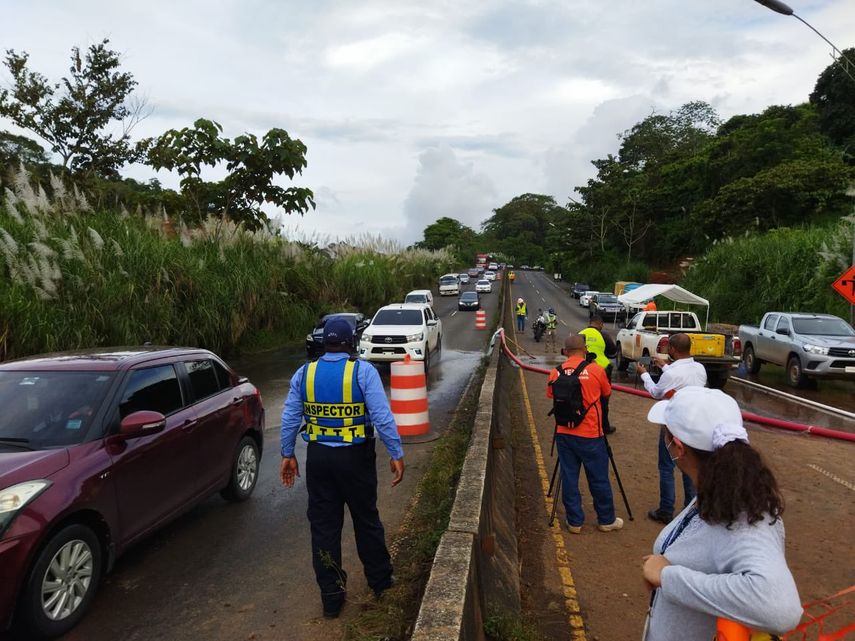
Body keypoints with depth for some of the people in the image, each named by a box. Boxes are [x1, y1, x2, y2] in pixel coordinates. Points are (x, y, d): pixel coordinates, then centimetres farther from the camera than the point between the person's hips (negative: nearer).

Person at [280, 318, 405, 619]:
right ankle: (380, 582, 33)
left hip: (318, 458, 2)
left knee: (324, 526, 12)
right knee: (366, 520, 16)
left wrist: (287, 454, 13)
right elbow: (383, 417, -16)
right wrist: (396, 454, -9)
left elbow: (289, 419, 2)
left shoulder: (304, 373, -1)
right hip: (355, 457, -2)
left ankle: (331, 597, 22)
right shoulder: (363, 371, -13)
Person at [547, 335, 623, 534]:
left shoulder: (556, 372, -3)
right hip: (590, 435, -2)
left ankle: (574, 521, 17)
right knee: (599, 479, 10)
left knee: (569, 478, 10)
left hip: (564, 434, 2)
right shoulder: (596, 370, -8)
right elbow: (606, 394, 7)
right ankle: (606, 520, 23)